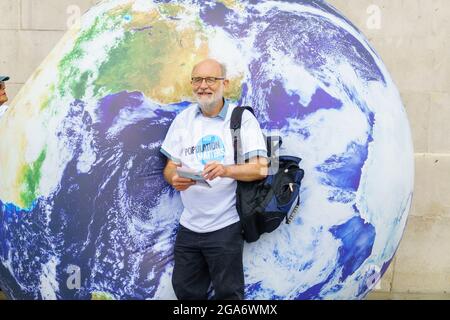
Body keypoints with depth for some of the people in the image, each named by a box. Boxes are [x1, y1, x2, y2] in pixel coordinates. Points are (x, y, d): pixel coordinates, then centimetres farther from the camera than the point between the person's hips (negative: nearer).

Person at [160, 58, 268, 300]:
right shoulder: (183, 119, 7)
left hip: (225, 225, -4)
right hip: (189, 224, 5)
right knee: (185, 290, 15)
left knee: (227, 294, 6)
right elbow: (170, 167, 8)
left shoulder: (242, 118, -6)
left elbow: (261, 168, -13)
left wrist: (226, 170, -31)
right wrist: (175, 178, -15)